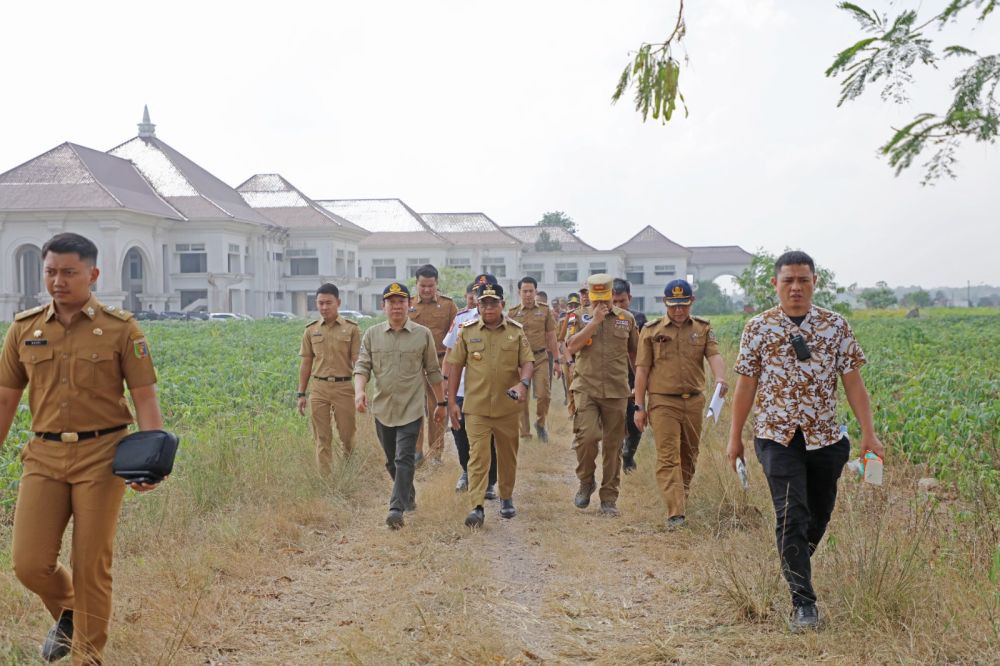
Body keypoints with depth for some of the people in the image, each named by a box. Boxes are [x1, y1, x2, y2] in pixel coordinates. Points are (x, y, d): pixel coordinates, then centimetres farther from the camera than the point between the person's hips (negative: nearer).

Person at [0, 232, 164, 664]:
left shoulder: (121, 329, -2)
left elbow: (145, 398, -3)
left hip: (101, 455, -3)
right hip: (43, 456, 3)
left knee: (92, 565, 1)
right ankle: (67, 611, 32)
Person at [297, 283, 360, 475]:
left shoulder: (351, 329, 0)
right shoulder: (311, 330, 8)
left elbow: (358, 362, -2)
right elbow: (306, 363, 11)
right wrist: (301, 394, 8)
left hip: (343, 387, -2)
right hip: (319, 388, 2)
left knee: (347, 434, 6)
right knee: (322, 438, 3)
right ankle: (326, 478, 9)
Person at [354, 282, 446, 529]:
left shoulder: (423, 334, 0)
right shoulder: (372, 335, 4)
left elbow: (433, 371, 6)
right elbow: (362, 366, 0)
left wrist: (440, 402, 9)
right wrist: (359, 391, -19)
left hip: (411, 409, -3)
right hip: (382, 408, 3)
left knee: (404, 459, -12)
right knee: (392, 461, 15)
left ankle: (397, 509, -13)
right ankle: (408, 497, 34)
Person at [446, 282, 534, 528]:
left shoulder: (516, 331, 1)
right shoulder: (467, 331, 0)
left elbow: (527, 361, 0)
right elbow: (455, 366, 4)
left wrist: (524, 383, -22)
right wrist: (452, 401, 1)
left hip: (507, 406, 2)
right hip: (476, 407, -1)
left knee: (508, 456, 15)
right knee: (477, 456, -9)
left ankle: (507, 498, 34)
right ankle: (476, 507, -12)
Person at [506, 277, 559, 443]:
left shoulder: (545, 310, 4)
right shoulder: (512, 313, 3)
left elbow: (551, 337, 7)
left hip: (540, 357, 0)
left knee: (544, 394, -6)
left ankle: (540, 423, 21)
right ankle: (525, 434, 14)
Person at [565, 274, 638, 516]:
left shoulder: (626, 318, 8)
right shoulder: (580, 317, 4)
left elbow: (634, 353, 17)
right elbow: (571, 347, -11)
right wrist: (595, 321, -14)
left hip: (616, 391, 2)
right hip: (586, 388, -2)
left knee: (613, 446, 5)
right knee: (587, 436, -18)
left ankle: (609, 498, 15)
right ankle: (586, 482, 8)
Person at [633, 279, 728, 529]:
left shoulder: (703, 329, 8)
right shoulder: (651, 331, 3)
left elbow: (715, 355, -8)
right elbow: (642, 370, 2)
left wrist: (720, 378, -30)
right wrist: (639, 406, -2)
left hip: (694, 401, 3)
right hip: (663, 402, -3)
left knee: (688, 457, 13)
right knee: (668, 457, -10)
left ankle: (681, 501, 31)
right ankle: (675, 513, -16)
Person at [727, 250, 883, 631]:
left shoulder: (835, 326, 2)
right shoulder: (758, 328, 0)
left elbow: (853, 383, 3)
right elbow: (746, 385, 5)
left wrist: (869, 433, -4)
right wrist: (735, 437, 7)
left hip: (825, 438, 2)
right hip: (778, 437, -2)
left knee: (819, 514, 13)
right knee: (791, 515, -12)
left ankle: (795, 565, 41)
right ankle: (803, 602, -8)